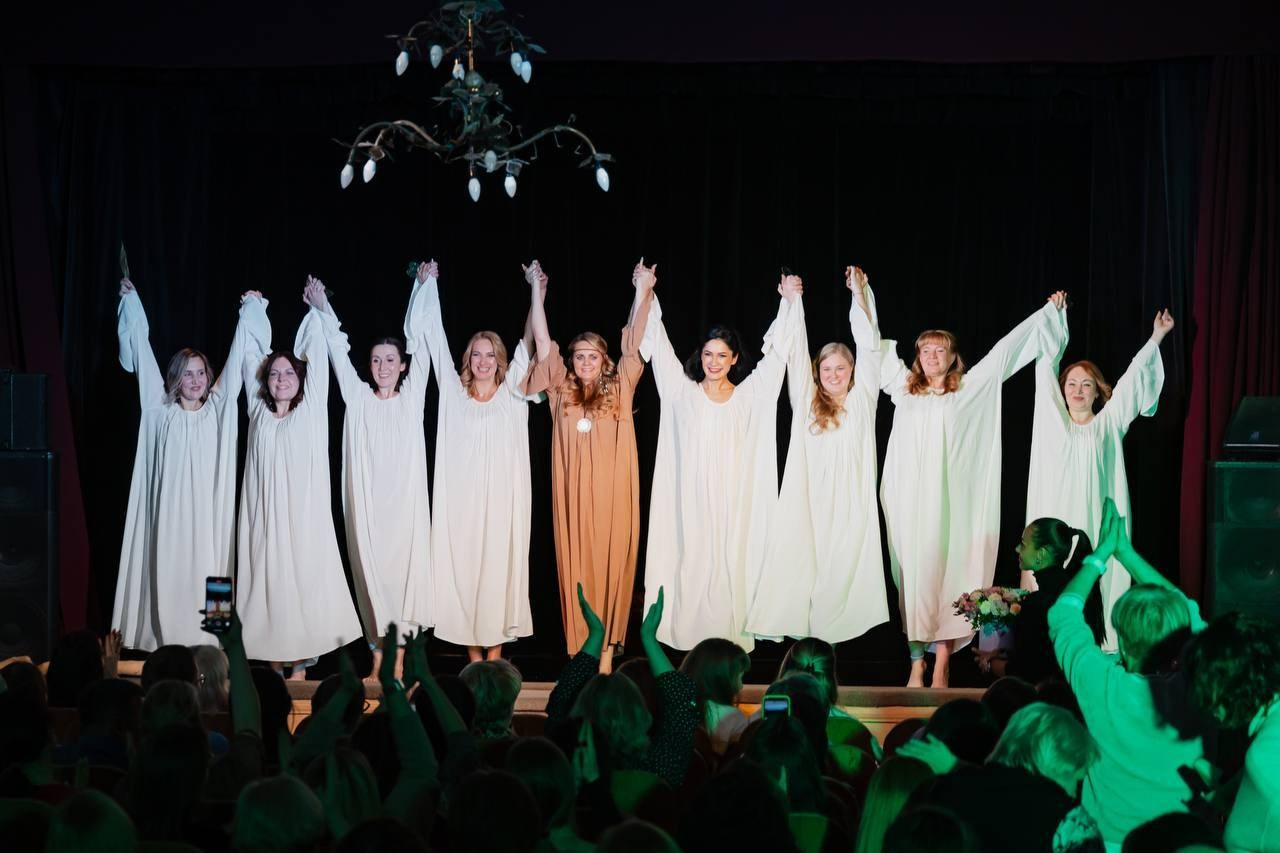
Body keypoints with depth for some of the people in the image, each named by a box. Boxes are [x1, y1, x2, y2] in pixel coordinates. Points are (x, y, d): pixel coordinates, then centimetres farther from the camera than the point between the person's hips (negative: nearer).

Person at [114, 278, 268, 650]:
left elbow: (238, 356, 10)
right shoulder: (161, 411, 5)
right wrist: (131, 301, 13)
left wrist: (249, 311, 12)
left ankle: (207, 646, -1)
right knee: (171, 575, -3)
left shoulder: (218, 408, 6)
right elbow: (143, 352, 10)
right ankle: (169, 645, 0)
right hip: (171, 510, 0)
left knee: (206, 575, -3)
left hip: (208, 511, 0)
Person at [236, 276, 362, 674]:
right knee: (268, 578, 0)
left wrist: (317, 311, 3)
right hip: (265, 512, 2)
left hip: (304, 513, -2)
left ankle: (300, 664, 0)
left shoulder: (311, 409, 6)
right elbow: (251, 360, 15)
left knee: (303, 578, -4)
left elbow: (317, 358, 4)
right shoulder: (258, 411, 11)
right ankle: (274, 660, 5)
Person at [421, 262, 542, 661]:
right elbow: (435, 338, 7)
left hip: (502, 499, 0)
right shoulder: (454, 393, 6)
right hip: (462, 499, 0)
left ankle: (495, 650, 7)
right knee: (464, 566, 0)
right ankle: (474, 654, 8)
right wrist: (429, 286, 8)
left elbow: (529, 342, 1)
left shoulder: (512, 394, 6)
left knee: (499, 565, 0)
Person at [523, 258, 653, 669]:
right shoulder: (562, 391, 8)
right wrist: (537, 291, 5)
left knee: (610, 566, 0)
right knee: (575, 568, 2)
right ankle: (579, 651, 6)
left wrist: (642, 292, -4)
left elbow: (633, 344, 1)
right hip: (573, 496, 1)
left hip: (611, 496, -1)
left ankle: (607, 650, 4)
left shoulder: (619, 389, 6)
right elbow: (543, 343, 6)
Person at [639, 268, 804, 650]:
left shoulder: (751, 395, 8)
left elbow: (776, 351, 9)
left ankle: (732, 642, 0)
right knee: (693, 564, -4)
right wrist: (647, 297, 2)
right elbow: (659, 346, 6)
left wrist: (789, 302, 5)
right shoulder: (683, 392, 7)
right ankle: (691, 638, -1)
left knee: (733, 565, -3)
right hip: (692, 500, 0)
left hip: (736, 501, 0)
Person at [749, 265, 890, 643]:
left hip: (850, 507, -1)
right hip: (808, 504, 1)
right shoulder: (806, 403, 12)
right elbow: (796, 353, 11)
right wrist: (793, 303, 9)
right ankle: (805, 636, -5)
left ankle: (841, 633, -3)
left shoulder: (862, 401, 10)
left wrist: (860, 294, 5)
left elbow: (869, 348, 7)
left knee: (844, 570, -5)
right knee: (804, 567, -6)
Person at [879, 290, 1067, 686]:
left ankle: (942, 663, -4)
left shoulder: (968, 389, 10)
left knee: (945, 572, -5)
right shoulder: (903, 387, 15)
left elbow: (1004, 350, 12)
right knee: (912, 575, -1)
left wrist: (1047, 312, 14)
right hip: (908, 498, 2)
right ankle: (916, 662, 0)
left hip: (947, 499, -2)